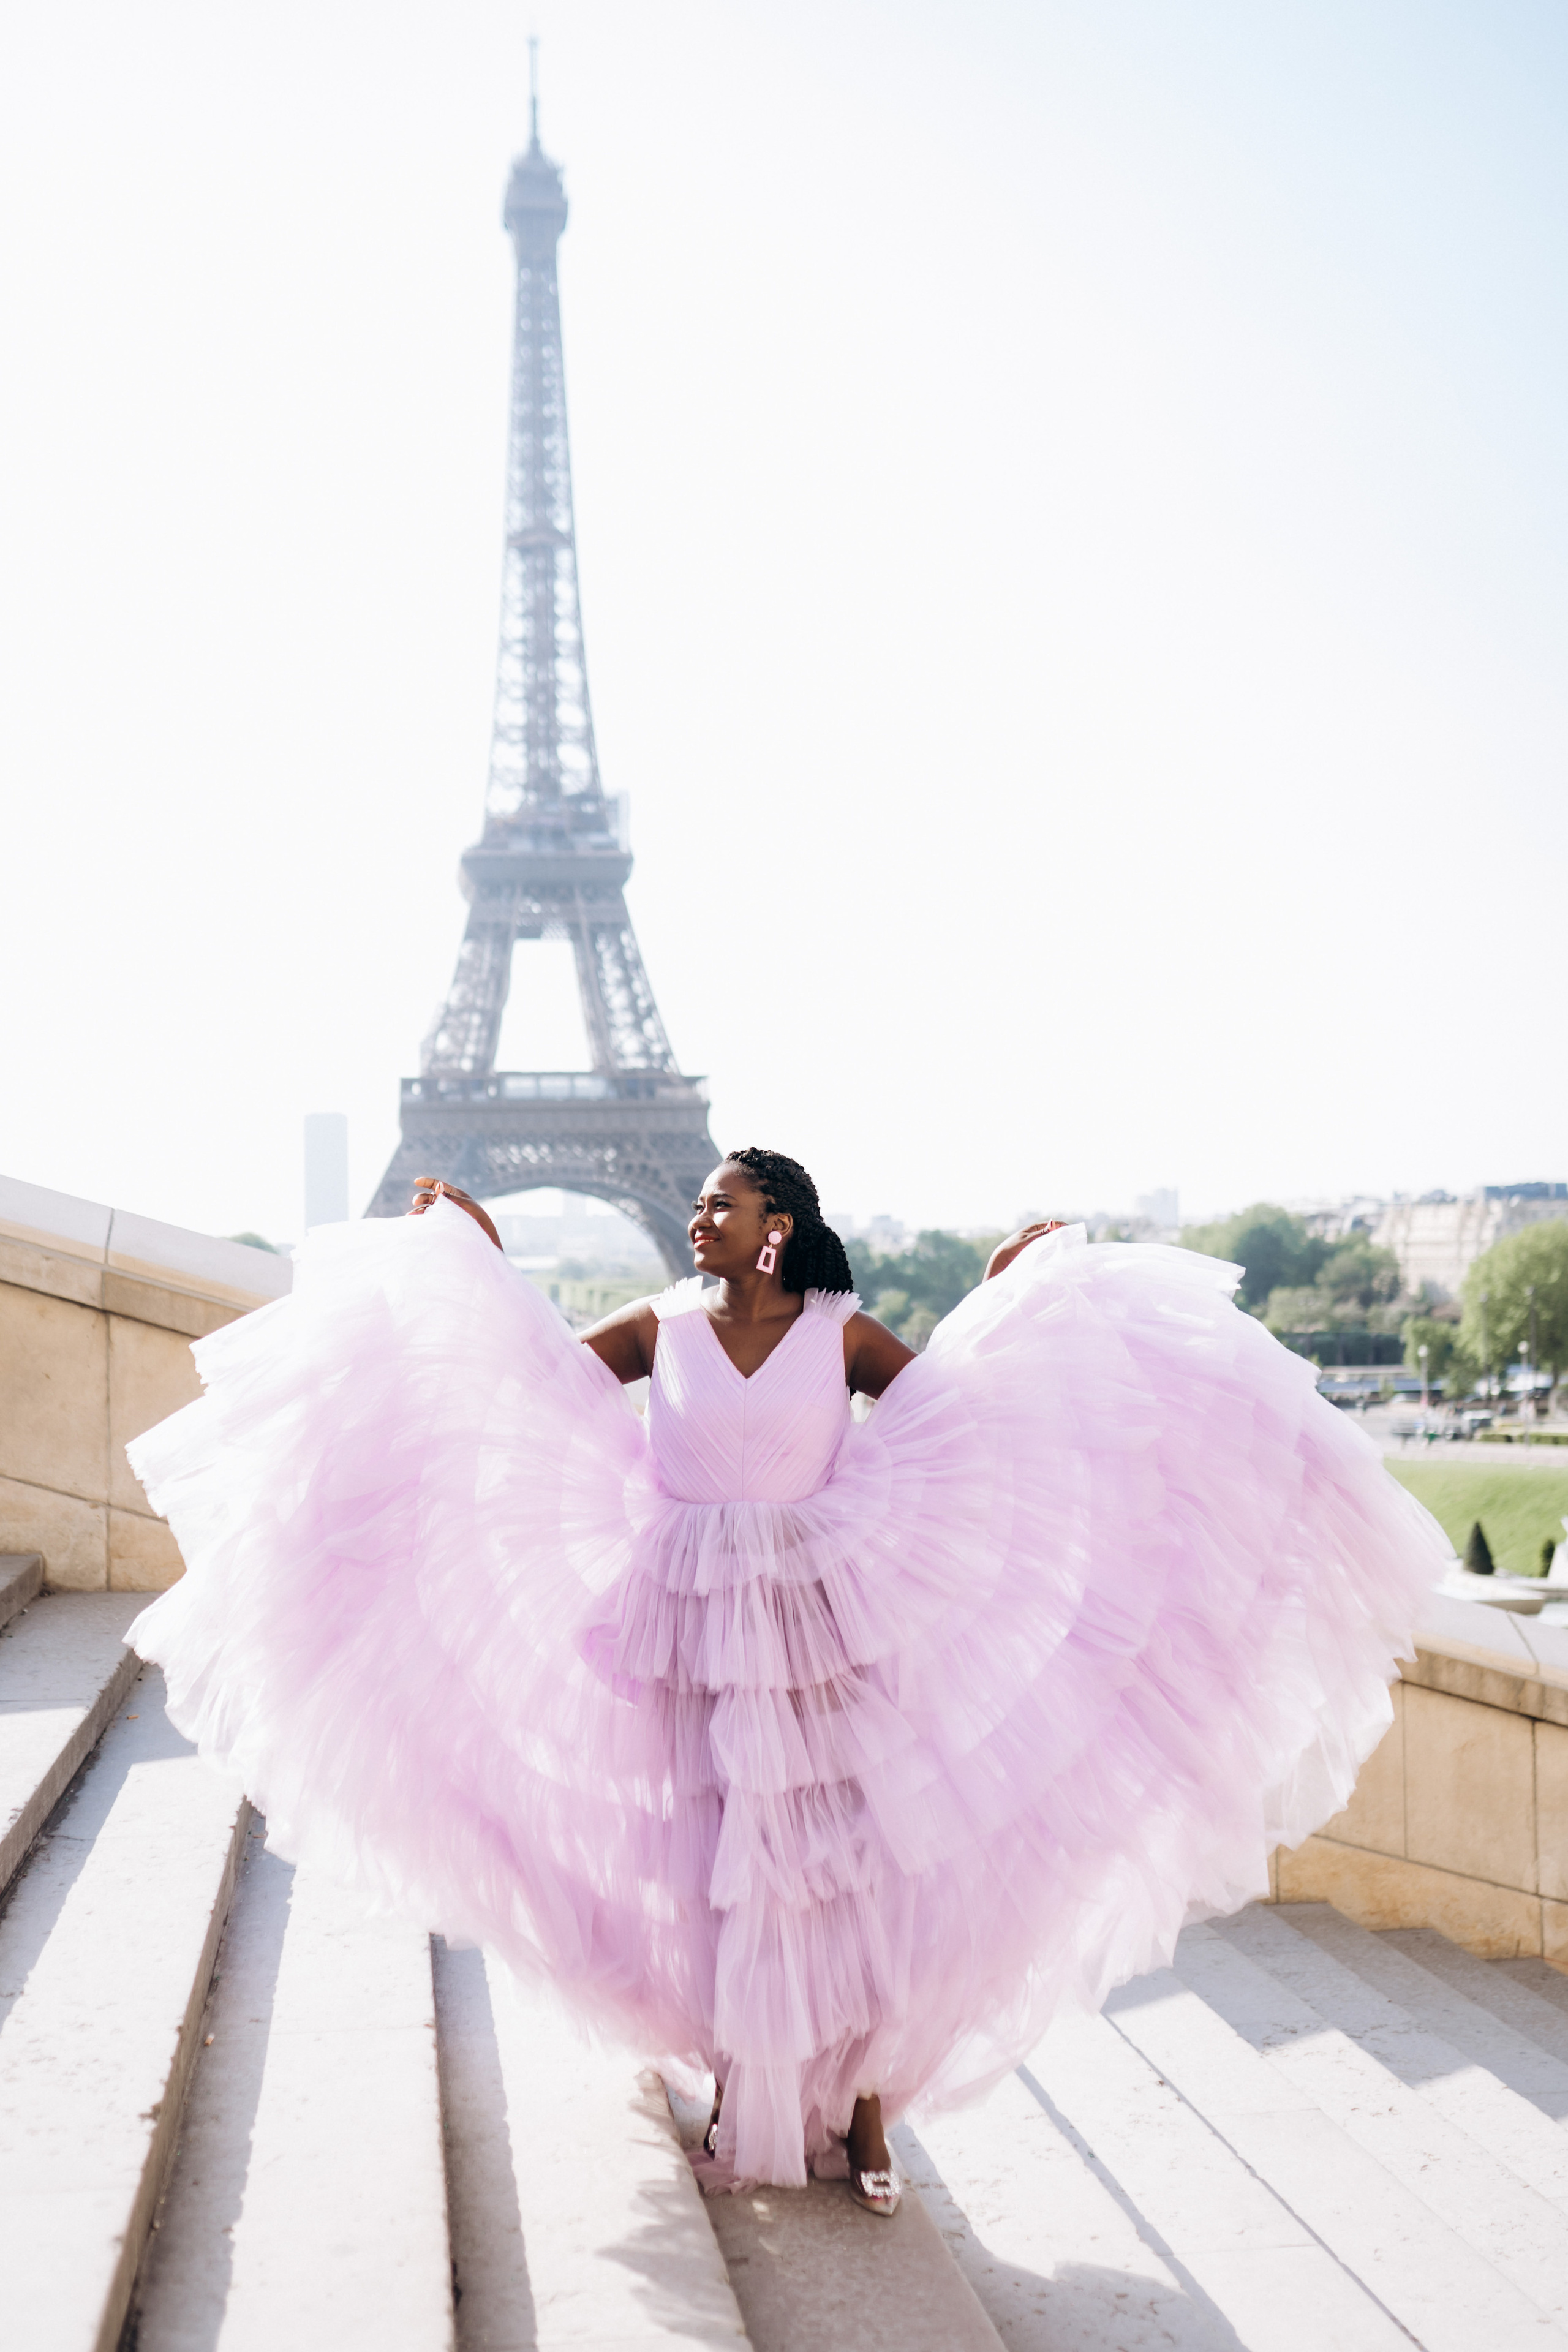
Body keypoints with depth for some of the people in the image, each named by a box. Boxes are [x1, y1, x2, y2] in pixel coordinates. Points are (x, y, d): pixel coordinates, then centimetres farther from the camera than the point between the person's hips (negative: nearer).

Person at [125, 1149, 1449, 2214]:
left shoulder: (841, 1334, 1)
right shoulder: (662, 1328, 3)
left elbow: (967, 1403, 8)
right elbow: (534, 1364, 9)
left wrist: (1011, 1291, 2)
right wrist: (477, 1250, 7)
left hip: (820, 1636, -1)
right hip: (689, 1639, 1)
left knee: (843, 1864, -1)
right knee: (707, 1872, 5)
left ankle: (860, 2109, 12)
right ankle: (740, 2103, 22)